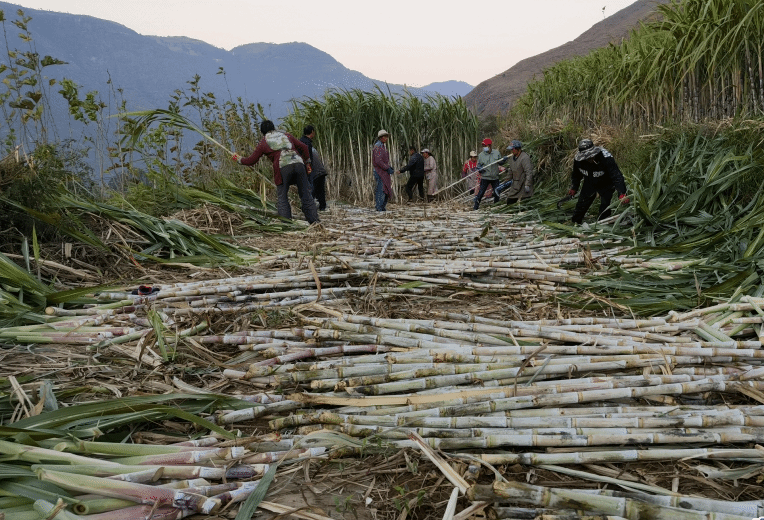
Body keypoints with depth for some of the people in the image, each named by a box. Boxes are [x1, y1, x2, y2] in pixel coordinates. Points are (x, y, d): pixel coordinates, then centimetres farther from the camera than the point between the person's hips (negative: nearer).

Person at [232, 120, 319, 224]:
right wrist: (303, 161, 33)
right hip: (298, 163, 3)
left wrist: (239, 159, 38)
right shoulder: (286, 135, 27)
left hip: (283, 168, -3)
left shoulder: (263, 143, 18)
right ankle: (314, 222, 4)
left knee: (282, 197, 6)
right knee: (305, 195, 7)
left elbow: (251, 161, 22)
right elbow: (304, 148, 25)